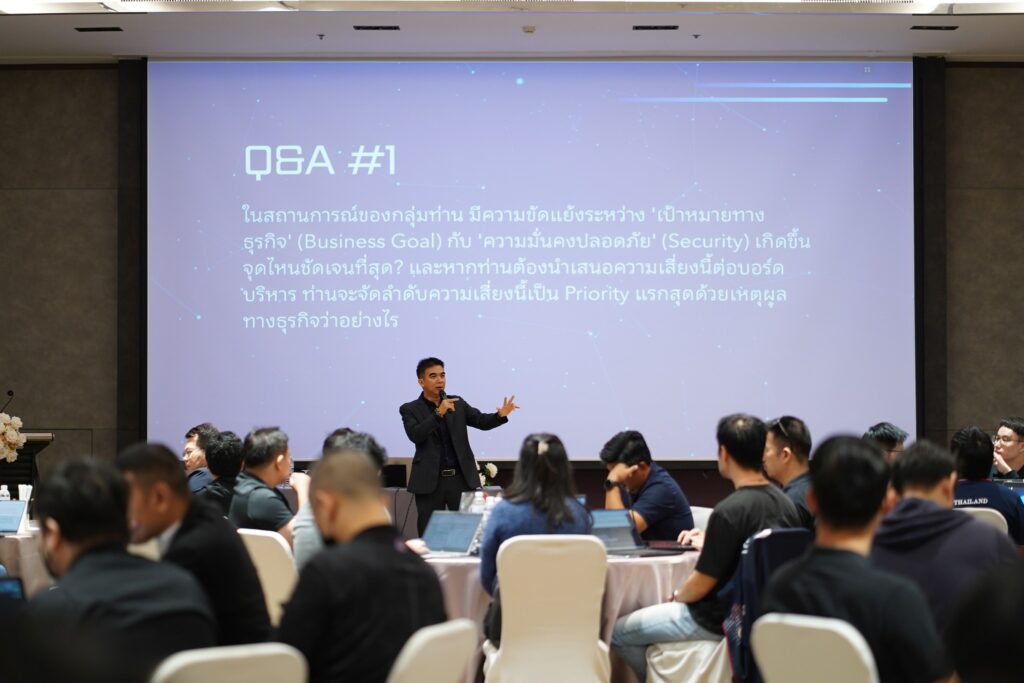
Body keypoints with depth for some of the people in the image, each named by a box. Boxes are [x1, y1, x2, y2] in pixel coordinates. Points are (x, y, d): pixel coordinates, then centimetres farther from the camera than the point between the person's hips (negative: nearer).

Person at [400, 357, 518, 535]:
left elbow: (482, 421, 3)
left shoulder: (457, 403, 11)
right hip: (430, 480, -2)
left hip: (462, 478, 2)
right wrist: (439, 413, -24)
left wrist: (501, 414, -17)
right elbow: (415, 435, -15)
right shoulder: (410, 409, 1)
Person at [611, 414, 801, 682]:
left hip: (717, 619, -8)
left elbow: (701, 584, -18)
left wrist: (675, 597, 2)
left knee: (618, 632, 6)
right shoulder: (785, 503, -2)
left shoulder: (728, 511, -26)